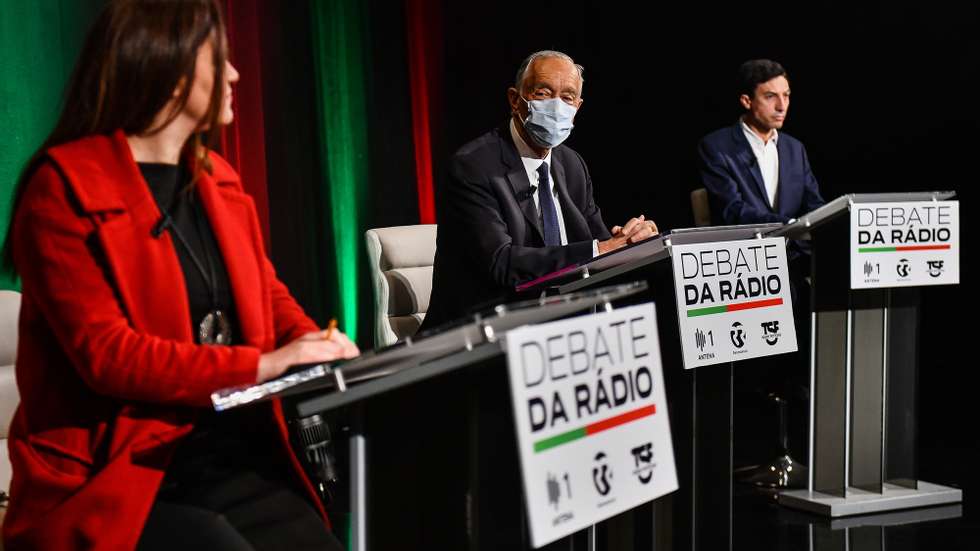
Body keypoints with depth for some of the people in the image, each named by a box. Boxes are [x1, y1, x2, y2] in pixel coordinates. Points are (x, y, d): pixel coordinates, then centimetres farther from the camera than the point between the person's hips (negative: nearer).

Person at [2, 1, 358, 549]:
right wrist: (261, 365, -20)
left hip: (239, 459, 7)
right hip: (120, 480, -7)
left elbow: (266, 293, 22)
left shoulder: (216, 178, 15)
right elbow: (103, 352, -16)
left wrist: (318, 349, -1)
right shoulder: (64, 185, -9)